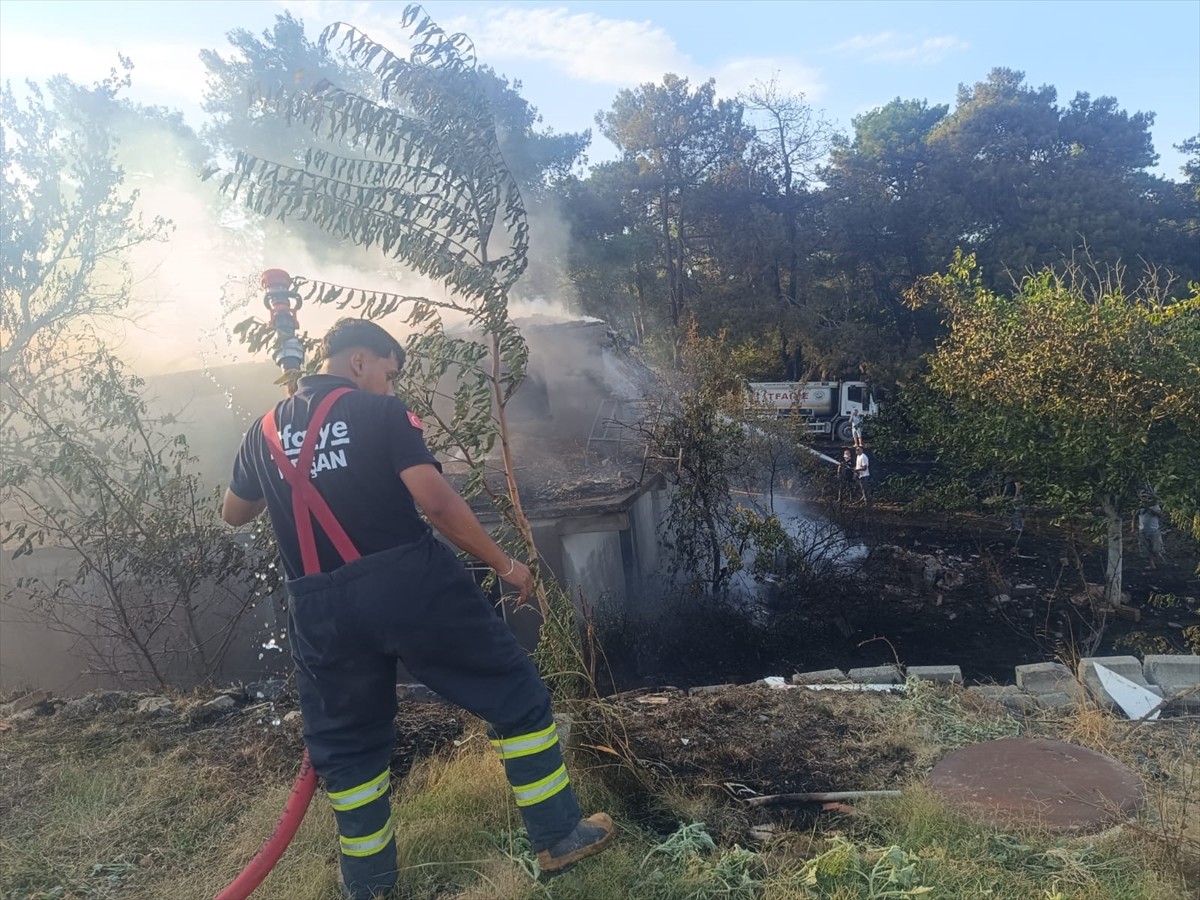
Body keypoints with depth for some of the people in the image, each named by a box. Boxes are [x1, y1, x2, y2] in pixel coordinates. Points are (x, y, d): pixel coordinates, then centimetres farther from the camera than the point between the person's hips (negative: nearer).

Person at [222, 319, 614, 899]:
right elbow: (437, 503, -14)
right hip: (411, 585, -4)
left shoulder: (264, 431, 12)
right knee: (516, 697, 11)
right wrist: (503, 564, -4)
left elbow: (233, 515, 26)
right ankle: (559, 837, 19)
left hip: (322, 609, 5)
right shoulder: (381, 413, -4)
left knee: (346, 742, 23)